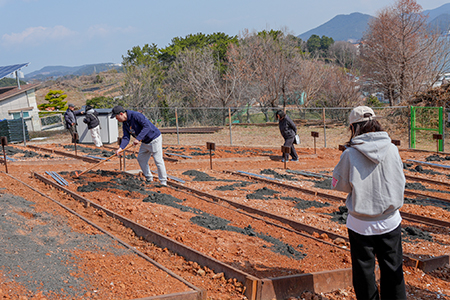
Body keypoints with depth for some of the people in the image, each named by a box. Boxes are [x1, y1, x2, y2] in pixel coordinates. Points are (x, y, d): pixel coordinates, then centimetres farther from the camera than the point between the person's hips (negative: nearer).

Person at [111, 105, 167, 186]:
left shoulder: (136, 115, -23)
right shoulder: (125, 123, 5)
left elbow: (147, 126, -31)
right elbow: (126, 138, -1)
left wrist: (138, 138, -35)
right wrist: (121, 148, -18)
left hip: (154, 139, -10)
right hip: (145, 142, 10)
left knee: (158, 160, -7)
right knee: (141, 159, 14)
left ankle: (163, 182, 0)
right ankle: (149, 179, 25)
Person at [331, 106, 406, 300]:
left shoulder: (350, 154, -14)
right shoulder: (392, 149, -6)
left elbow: (338, 184, -2)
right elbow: (400, 183, 4)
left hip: (361, 224, -2)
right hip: (390, 222, 2)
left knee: (364, 273, 13)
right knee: (393, 272, 16)